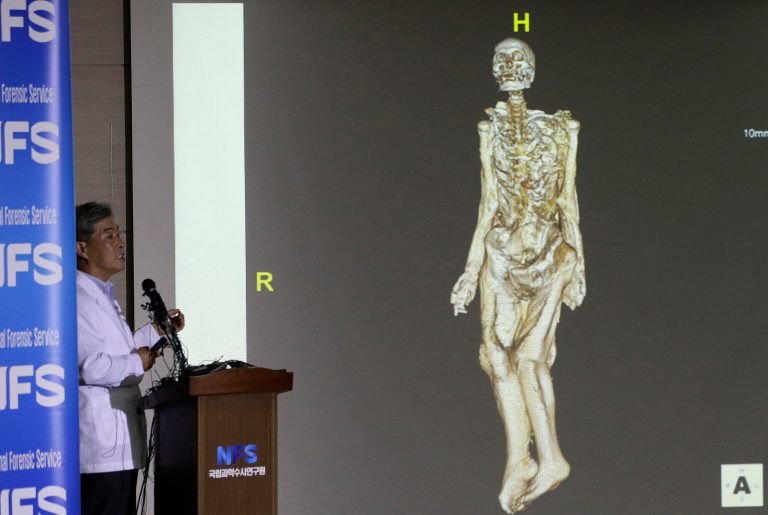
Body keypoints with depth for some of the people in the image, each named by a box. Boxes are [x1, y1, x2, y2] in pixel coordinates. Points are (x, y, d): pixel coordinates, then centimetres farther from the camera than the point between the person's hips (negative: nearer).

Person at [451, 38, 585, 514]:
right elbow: (569, 202, 2)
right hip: (550, 253, 2)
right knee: (533, 358, 4)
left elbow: (490, 203, -6)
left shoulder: (492, 130, -5)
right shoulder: (561, 130, 1)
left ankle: (520, 460, -4)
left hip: (504, 252, -2)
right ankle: (548, 457, 1)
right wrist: (577, 264, 6)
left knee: (502, 358, 2)